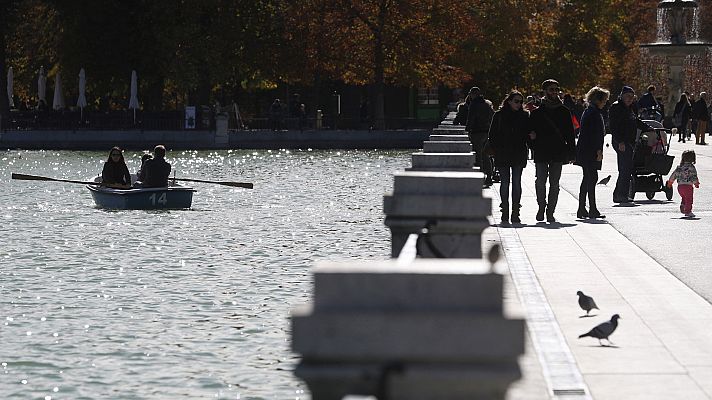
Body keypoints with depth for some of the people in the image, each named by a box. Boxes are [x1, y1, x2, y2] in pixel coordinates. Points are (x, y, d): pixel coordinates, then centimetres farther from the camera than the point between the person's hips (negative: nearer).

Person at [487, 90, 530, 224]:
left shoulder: (524, 115, 7)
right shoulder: (499, 115, 3)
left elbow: (527, 133, 13)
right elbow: (492, 135, 6)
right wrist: (495, 149, -3)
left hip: (519, 154, 1)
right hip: (503, 155, -1)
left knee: (516, 183, -1)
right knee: (505, 182, 1)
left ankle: (515, 213, 3)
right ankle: (505, 213, 5)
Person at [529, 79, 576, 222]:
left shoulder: (564, 112, 10)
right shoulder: (537, 112, 7)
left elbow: (570, 134, 10)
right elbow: (531, 131, 11)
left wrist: (572, 153, 5)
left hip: (558, 153, 1)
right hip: (541, 153, -1)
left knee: (554, 184, 1)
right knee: (540, 182, -6)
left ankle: (550, 212, 6)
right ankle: (541, 207, 13)